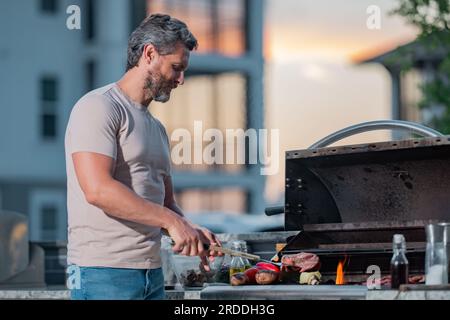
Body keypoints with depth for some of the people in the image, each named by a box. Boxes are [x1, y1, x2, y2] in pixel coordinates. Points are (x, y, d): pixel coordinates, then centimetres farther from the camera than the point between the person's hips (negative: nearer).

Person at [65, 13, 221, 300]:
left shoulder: (157, 128, 21)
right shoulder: (99, 107, -7)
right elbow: (98, 190, -20)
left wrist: (191, 231, -1)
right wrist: (171, 221, -18)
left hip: (152, 273, 8)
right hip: (105, 273, -8)